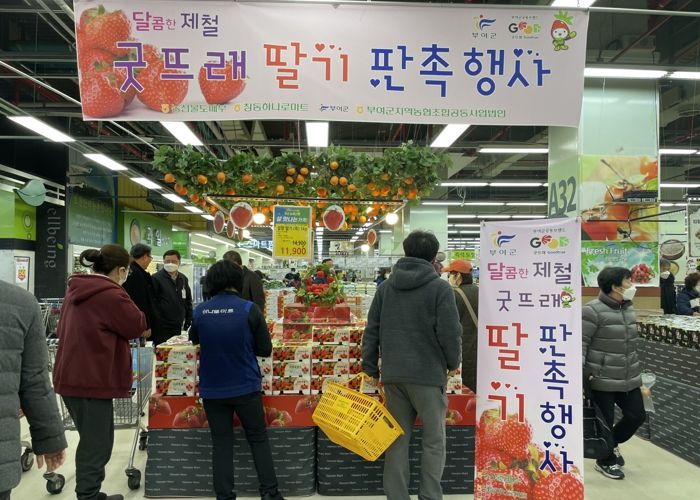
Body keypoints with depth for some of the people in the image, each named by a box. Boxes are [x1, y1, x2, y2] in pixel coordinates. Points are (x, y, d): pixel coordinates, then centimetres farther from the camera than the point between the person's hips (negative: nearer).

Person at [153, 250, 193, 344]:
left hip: (178, 327, 5)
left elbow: (188, 301, 21)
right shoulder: (156, 278, -6)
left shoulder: (183, 279, 13)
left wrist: (188, 320, 14)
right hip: (162, 328, -5)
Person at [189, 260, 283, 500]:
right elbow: (266, 349, -6)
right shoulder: (249, 309, -12)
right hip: (245, 386, -2)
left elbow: (194, 340, 15)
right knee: (258, 439, 12)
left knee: (221, 443, 11)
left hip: (212, 389, 2)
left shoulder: (199, 311, -5)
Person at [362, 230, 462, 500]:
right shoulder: (440, 288, -6)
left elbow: (371, 330, 8)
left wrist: (371, 367, 13)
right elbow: (450, 333, -8)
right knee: (433, 440, 6)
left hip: (393, 375, 4)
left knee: (397, 440, 11)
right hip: (428, 374, -4)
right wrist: (453, 362, 10)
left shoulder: (386, 286, 8)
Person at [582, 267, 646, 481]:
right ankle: (605, 461, 28)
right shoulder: (593, 310, -17)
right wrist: (578, 372, -20)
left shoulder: (628, 308, 9)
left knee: (637, 415, 10)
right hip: (602, 380, -7)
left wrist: (637, 372, 21)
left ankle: (612, 443, 37)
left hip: (628, 378, 8)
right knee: (605, 421, 5)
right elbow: (581, 342, -16)